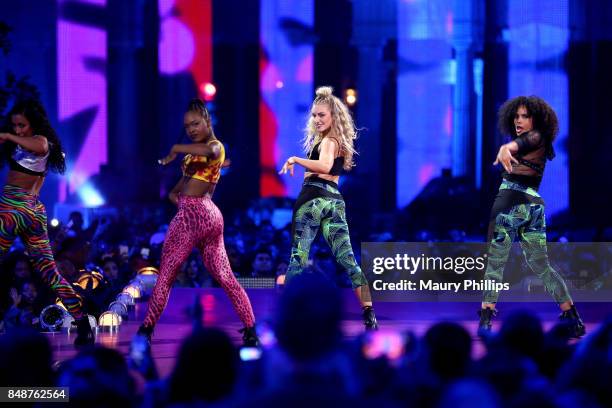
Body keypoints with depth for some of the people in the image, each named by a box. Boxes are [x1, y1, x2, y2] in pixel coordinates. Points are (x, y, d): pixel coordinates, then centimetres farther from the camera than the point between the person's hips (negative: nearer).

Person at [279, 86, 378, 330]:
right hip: (334, 200, 8)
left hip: (313, 198, -8)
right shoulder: (338, 140, 21)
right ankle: (369, 313, -2)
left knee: (299, 255, -4)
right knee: (347, 259, 4)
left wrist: (295, 160, -21)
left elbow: (324, 166, -25)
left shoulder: (327, 140, -5)